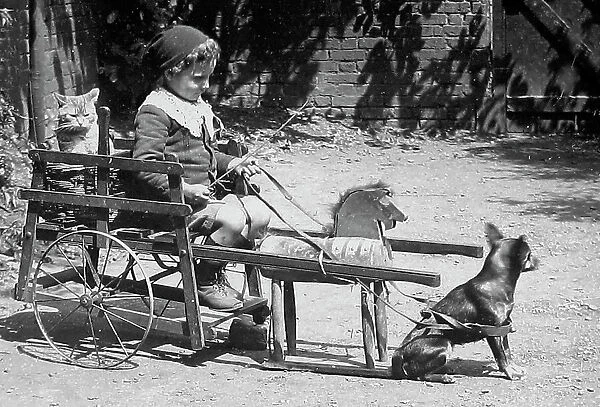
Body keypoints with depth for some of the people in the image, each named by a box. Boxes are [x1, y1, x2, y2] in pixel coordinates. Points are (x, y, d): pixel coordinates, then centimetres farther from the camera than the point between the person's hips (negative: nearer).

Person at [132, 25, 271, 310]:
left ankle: (217, 274, 11)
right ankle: (204, 282, -5)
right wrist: (184, 190, -27)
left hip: (204, 195, 10)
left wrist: (231, 163, 10)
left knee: (259, 214, -2)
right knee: (232, 220, -27)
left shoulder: (195, 106, 16)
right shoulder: (155, 112, -15)